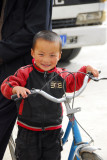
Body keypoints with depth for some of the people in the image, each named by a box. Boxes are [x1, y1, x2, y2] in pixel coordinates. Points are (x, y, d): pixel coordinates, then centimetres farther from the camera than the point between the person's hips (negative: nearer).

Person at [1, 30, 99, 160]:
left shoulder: (61, 76, 2)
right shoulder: (25, 73, -10)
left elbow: (75, 82, 21)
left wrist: (86, 70, 6)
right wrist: (16, 88, -37)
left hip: (53, 131, 3)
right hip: (28, 130, -2)